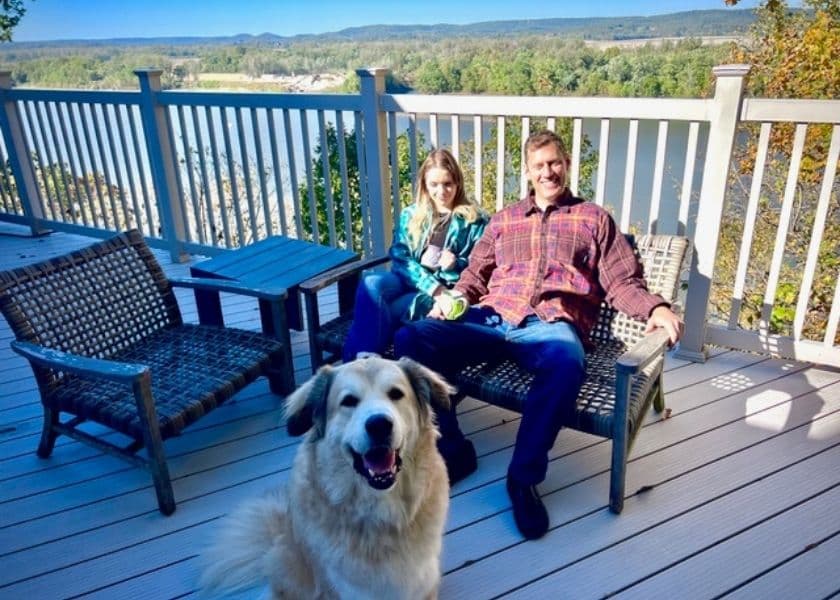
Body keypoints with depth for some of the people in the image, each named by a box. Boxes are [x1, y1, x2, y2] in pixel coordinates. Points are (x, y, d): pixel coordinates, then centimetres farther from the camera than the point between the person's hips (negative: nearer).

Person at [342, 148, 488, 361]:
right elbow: (399, 257, 1)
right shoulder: (411, 215, 13)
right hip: (409, 280, 4)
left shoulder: (474, 220, 6)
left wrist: (456, 265, -17)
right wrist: (431, 284, -15)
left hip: (447, 289, -3)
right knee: (371, 284, -31)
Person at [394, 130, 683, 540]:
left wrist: (655, 308, -9)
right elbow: (476, 272, 24)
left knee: (567, 365, -40)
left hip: (550, 324, -2)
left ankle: (524, 477, -20)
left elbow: (622, 282, 12)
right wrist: (456, 296, 1)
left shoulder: (594, 218, 21)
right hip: (490, 319, 3)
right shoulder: (504, 218, 27)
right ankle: (452, 451, -11)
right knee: (410, 338, -22)